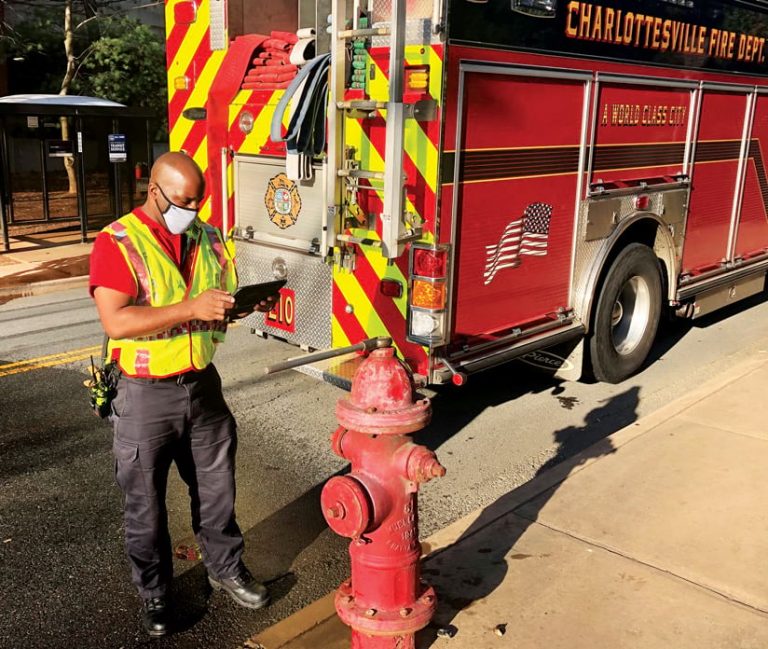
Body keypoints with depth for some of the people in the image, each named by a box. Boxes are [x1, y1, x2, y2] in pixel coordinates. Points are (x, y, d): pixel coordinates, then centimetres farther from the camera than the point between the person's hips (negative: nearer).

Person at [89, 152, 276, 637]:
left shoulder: (209, 238, 4)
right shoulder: (117, 243, -14)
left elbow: (226, 301, 13)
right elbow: (115, 322, -25)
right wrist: (192, 308, -30)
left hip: (203, 386, 5)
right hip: (146, 396, -4)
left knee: (216, 488, 17)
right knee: (146, 505, 11)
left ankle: (226, 568, 39)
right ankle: (154, 592, 32)